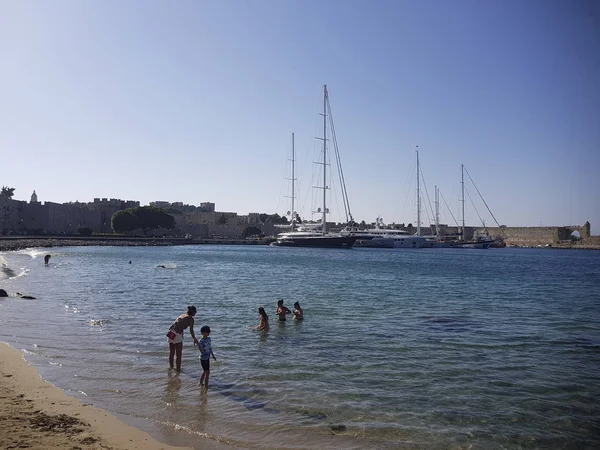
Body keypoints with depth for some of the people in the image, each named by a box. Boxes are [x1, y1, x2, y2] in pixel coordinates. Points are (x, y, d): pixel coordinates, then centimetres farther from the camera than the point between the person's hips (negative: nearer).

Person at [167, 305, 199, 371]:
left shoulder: (182, 316, 22)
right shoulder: (190, 318, 1)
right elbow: (191, 330, -8)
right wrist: (194, 339, 4)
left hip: (170, 333, 7)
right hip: (177, 335, -7)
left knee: (171, 353, 21)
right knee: (179, 355, 6)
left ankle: (171, 367, 34)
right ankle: (178, 370, 12)